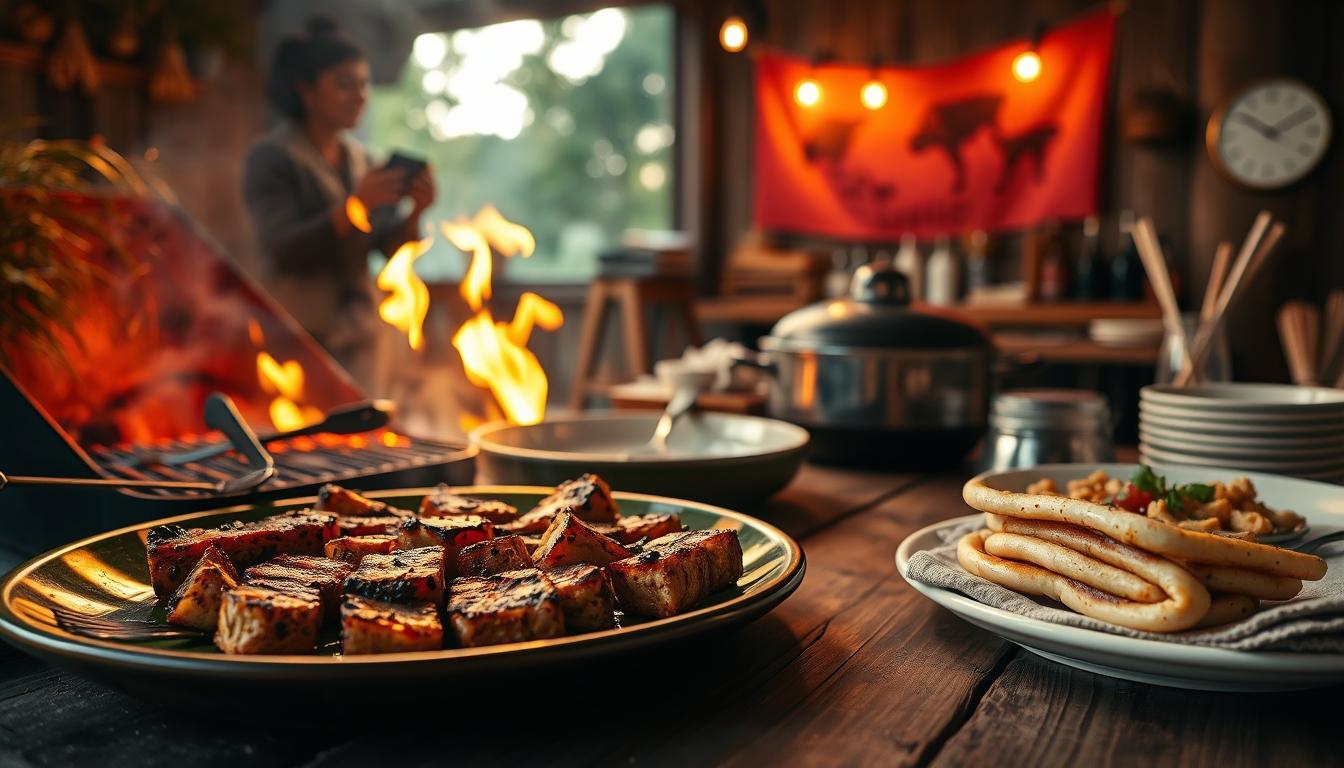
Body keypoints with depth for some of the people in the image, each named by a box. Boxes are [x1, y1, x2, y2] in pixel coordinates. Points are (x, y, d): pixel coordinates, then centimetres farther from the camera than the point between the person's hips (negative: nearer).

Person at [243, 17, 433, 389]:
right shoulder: (270, 157, -7)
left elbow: (387, 245, 6)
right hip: (297, 330, -5)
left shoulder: (359, 158, 9)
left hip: (357, 330, 6)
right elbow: (283, 248, -17)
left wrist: (415, 211, -14)